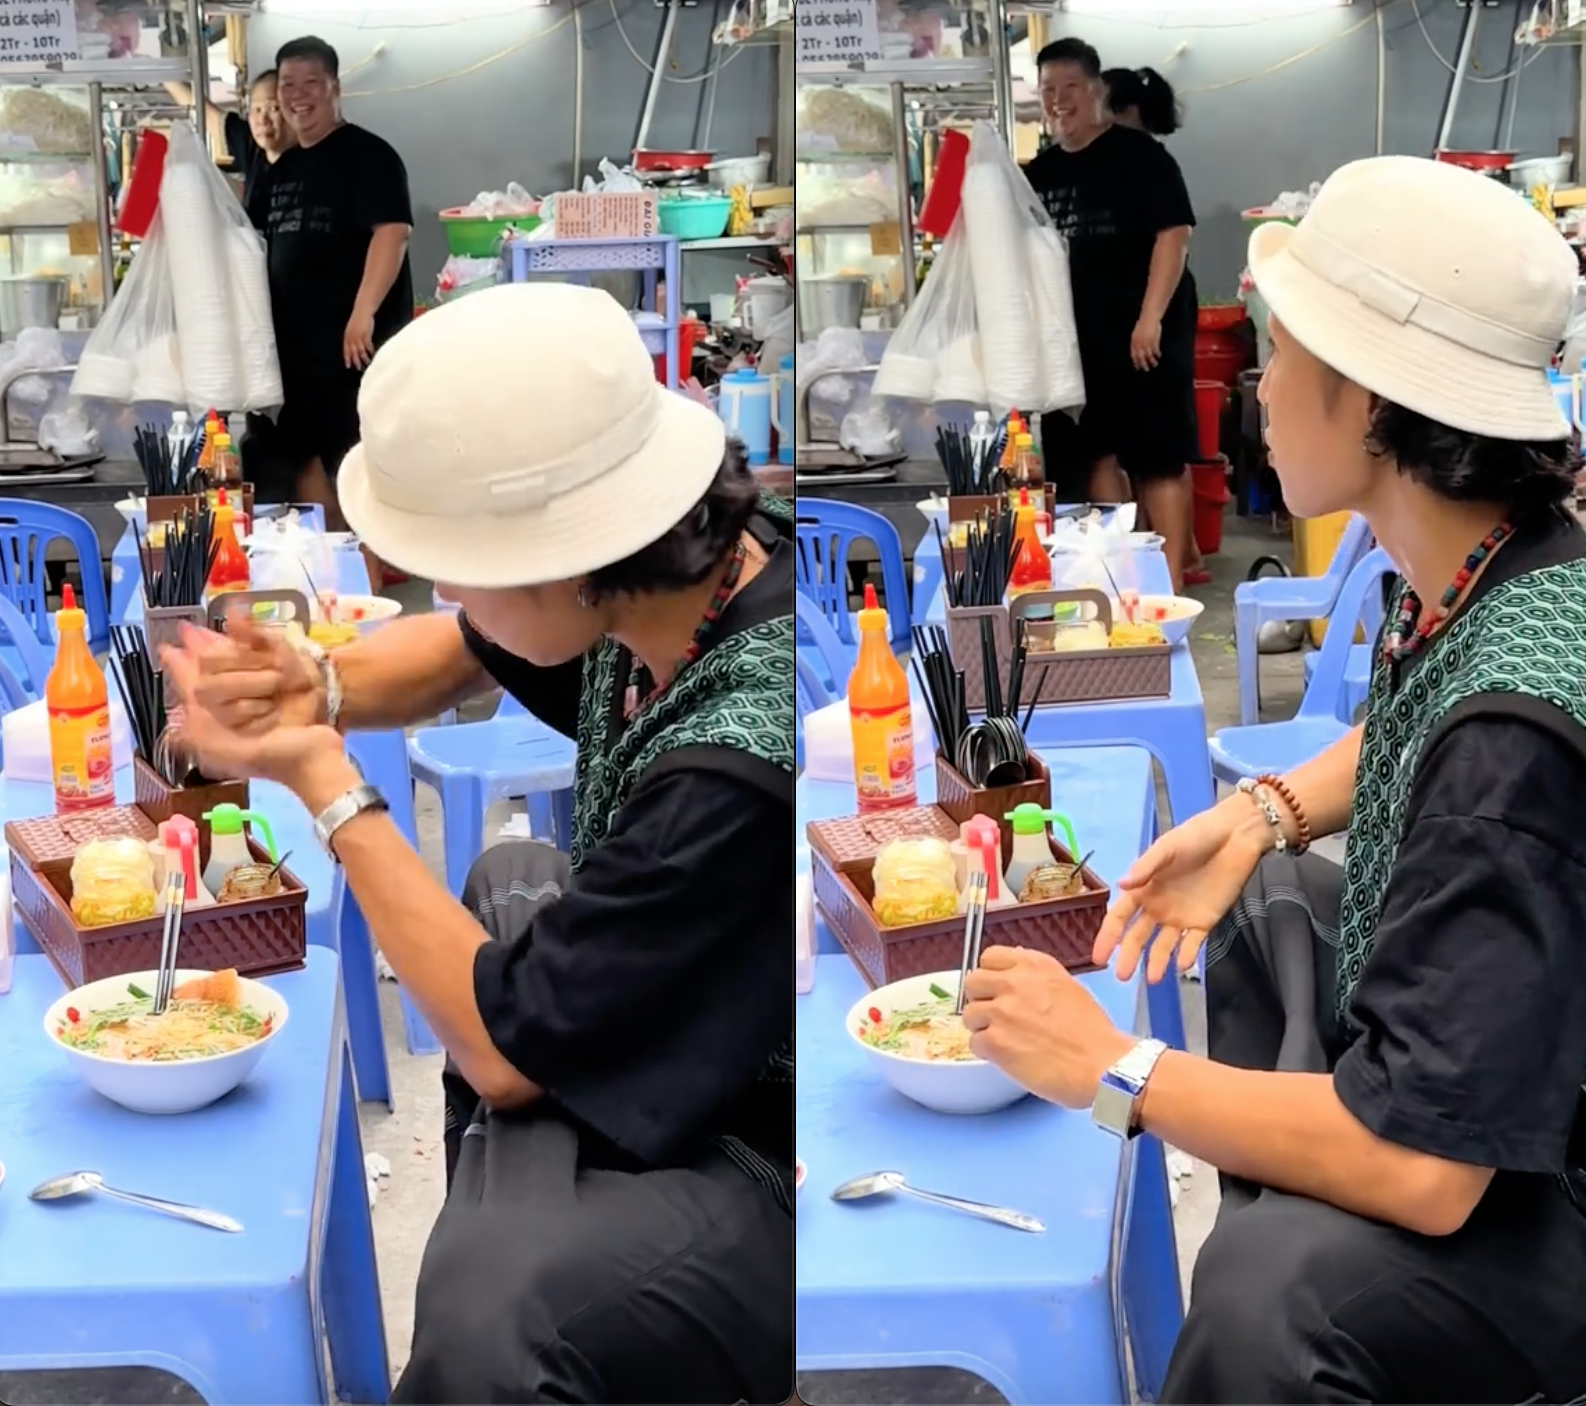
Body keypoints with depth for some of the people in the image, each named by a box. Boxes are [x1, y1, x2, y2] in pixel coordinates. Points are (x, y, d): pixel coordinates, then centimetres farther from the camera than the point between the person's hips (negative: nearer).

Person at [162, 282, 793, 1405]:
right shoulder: (692, 558, -11)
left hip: (759, 1148, -9)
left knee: (488, 1316, -34)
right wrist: (323, 689, -10)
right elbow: (467, 651, 12)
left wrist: (324, 785, -16)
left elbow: (506, 1049, -23)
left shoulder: (739, 760, -35)